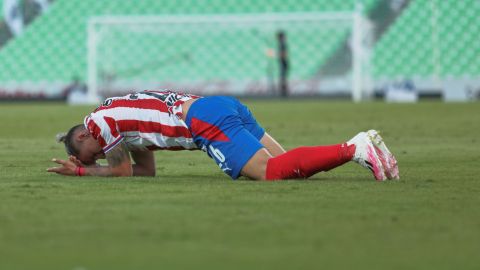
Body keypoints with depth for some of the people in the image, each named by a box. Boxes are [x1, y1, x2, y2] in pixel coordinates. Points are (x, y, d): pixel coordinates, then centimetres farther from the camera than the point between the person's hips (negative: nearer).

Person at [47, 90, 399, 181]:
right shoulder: (124, 115, 34)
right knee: (287, 165, 0)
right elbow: (146, 170, 34)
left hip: (205, 120, -9)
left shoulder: (99, 122, 8)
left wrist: (81, 170, 22)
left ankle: (354, 150, -34)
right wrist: (83, 166, 35)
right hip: (228, 106, 9)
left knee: (272, 171, -21)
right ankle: (364, 143, -15)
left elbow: (123, 171, 8)